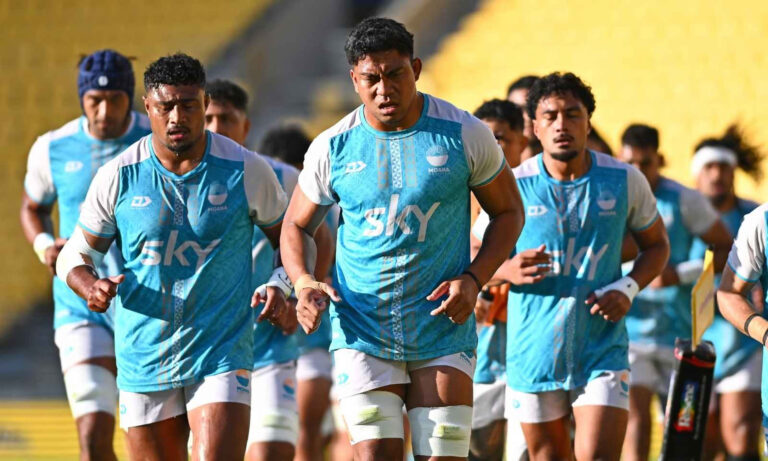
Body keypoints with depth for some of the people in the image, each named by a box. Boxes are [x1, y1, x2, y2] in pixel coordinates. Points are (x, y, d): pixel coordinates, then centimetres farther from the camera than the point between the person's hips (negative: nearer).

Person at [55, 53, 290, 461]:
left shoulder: (246, 171, -2)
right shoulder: (118, 178, -1)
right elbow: (75, 256, 9)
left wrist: (279, 286, -7)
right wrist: (91, 286, -14)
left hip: (222, 359, -2)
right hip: (144, 362, 2)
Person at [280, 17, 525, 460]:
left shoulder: (465, 135, -5)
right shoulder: (332, 148, -2)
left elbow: (508, 212, 8)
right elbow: (297, 226, 12)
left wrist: (474, 279, -8)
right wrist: (303, 282, -9)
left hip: (444, 334, 0)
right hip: (363, 335, 0)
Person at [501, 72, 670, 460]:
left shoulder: (625, 181, 0)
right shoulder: (513, 187, -4)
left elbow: (656, 244, 14)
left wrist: (628, 288, -5)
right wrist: (509, 270, -17)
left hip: (602, 351, -1)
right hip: (533, 351, 1)